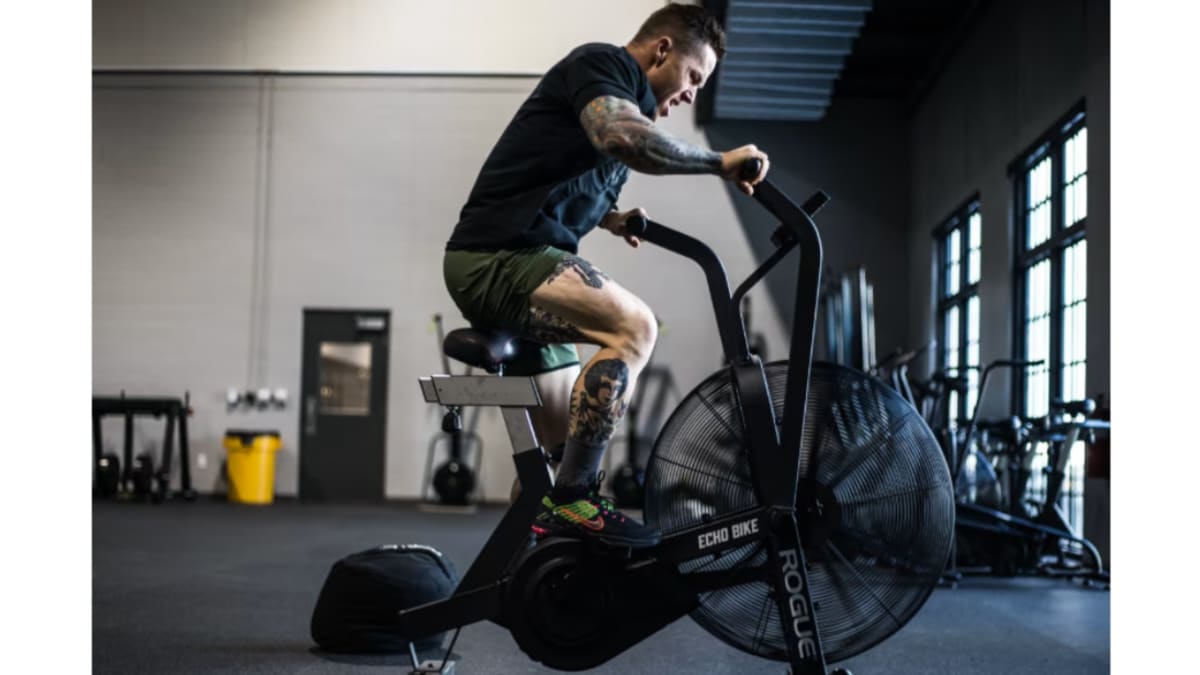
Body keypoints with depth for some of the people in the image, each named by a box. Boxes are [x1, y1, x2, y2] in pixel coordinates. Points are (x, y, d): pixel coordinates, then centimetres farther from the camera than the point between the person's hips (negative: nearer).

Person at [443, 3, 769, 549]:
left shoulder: (623, 94, 24)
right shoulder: (604, 63, -5)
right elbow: (622, 136, -27)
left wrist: (610, 218, 21)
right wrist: (720, 162, -18)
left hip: (502, 262, 11)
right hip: (499, 255, -11)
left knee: (566, 439, 14)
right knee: (633, 326, -27)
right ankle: (572, 503, -24)